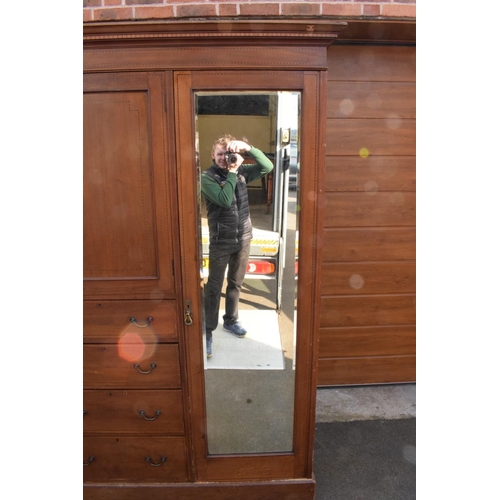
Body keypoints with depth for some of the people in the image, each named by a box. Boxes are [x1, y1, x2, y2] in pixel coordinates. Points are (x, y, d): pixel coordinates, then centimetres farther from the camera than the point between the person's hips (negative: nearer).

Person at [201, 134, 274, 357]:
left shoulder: (241, 171, 5)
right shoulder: (207, 177, -10)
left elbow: (268, 167, -2)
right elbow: (225, 200, -24)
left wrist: (249, 148, -13)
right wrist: (232, 172, -18)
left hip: (243, 238, 5)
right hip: (221, 241, -5)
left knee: (236, 283, 17)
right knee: (214, 287, 3)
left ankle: (230, 320, 36)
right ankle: (208, 330, 15)